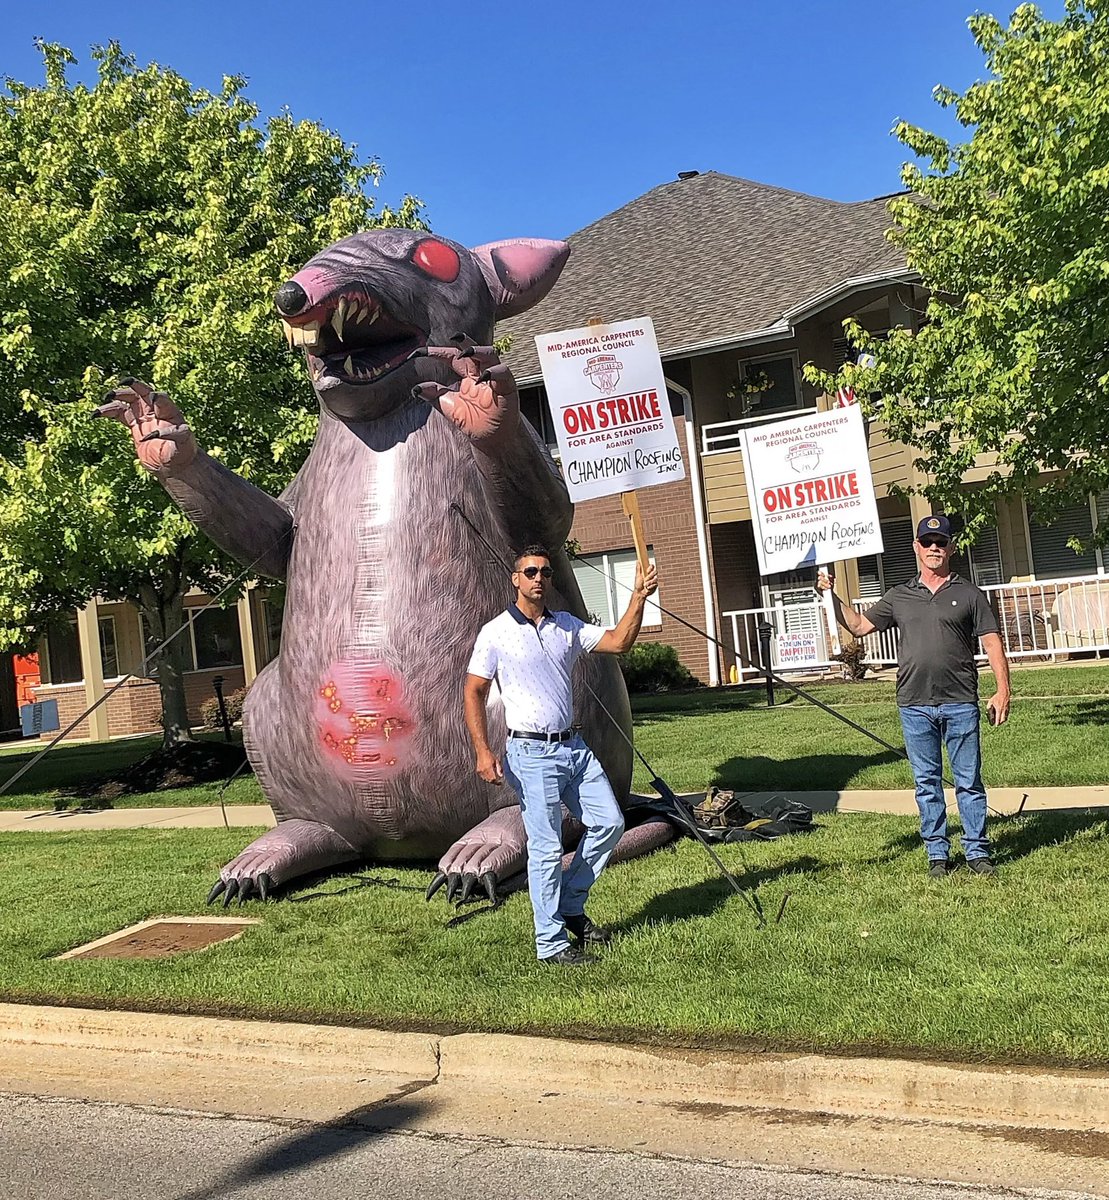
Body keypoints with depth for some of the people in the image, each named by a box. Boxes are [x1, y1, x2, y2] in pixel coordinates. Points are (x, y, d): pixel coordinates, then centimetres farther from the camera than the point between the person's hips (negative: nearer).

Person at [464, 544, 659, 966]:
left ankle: (570, 906, 25)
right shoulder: (496, 633, -5)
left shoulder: (567, 626, 10)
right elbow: (473, 693, -5)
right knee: (546, 847, -4)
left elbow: (619, 642, 5)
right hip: (532, 753, -6)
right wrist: (483, 752, -14)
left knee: (609, 822, 8)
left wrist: (639, 596, -6)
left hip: (574, 746, 6)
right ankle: (551, 943, 7)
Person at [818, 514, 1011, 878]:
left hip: (960, 703, -2)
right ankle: (937, 853, 16)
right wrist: (832, 597, 3)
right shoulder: (899, 596, 12)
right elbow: (859, 626, 14)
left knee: (969, 780, 2)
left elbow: (992, 643, 3)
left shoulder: (968, 594, 5)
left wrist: (1002, 690, -5)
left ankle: (977, 851, 12)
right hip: (915, 706, 2)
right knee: (927, 783, 8)